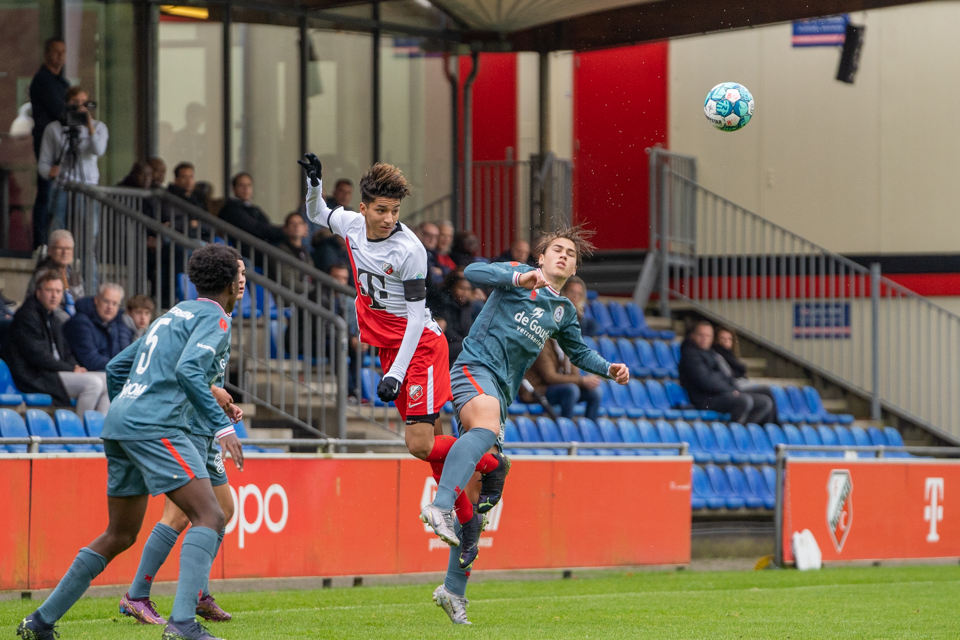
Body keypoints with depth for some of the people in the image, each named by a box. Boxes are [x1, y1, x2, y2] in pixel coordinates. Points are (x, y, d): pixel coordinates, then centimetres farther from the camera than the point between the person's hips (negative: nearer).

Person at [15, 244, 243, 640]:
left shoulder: (174, 314, 26)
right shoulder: (215, 319, 0)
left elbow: (116, 367, 29)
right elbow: (187, 370, -18)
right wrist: (222, 425, -19)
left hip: (120, 426, 9)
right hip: (155, 426, -9)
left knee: (120, 536, 17)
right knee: (209, 516, -13)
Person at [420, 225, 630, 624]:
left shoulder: (564, 312, 26)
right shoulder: (520, 277, 8)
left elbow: (579, 352, 41)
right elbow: (473, 273, -9)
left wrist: (609, 369, 24)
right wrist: (519, 278, -22)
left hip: (502, 391, 7)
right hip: (476, 364, -7)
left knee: (487, 487, 4)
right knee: (487, 427, -40)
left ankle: (454, 589, 8)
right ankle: (440, 506, -59)